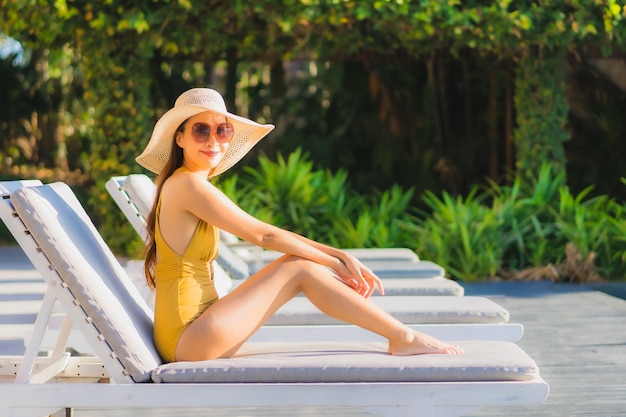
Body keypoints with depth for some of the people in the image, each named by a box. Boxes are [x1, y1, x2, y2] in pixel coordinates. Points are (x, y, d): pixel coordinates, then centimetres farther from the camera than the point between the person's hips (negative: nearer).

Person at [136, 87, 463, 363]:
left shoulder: (186, 185, 15)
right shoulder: (188, 184, -13)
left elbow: (270, 236, 12)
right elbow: (263, 235, -11)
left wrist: (340, 256, 4)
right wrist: (335, 262, 0)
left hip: (190, 333, 9)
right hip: (186, 340, -9)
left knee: (299, 261, 4)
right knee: (299, 269, -8)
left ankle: (401, 336, 4)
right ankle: (403, 338, -2)